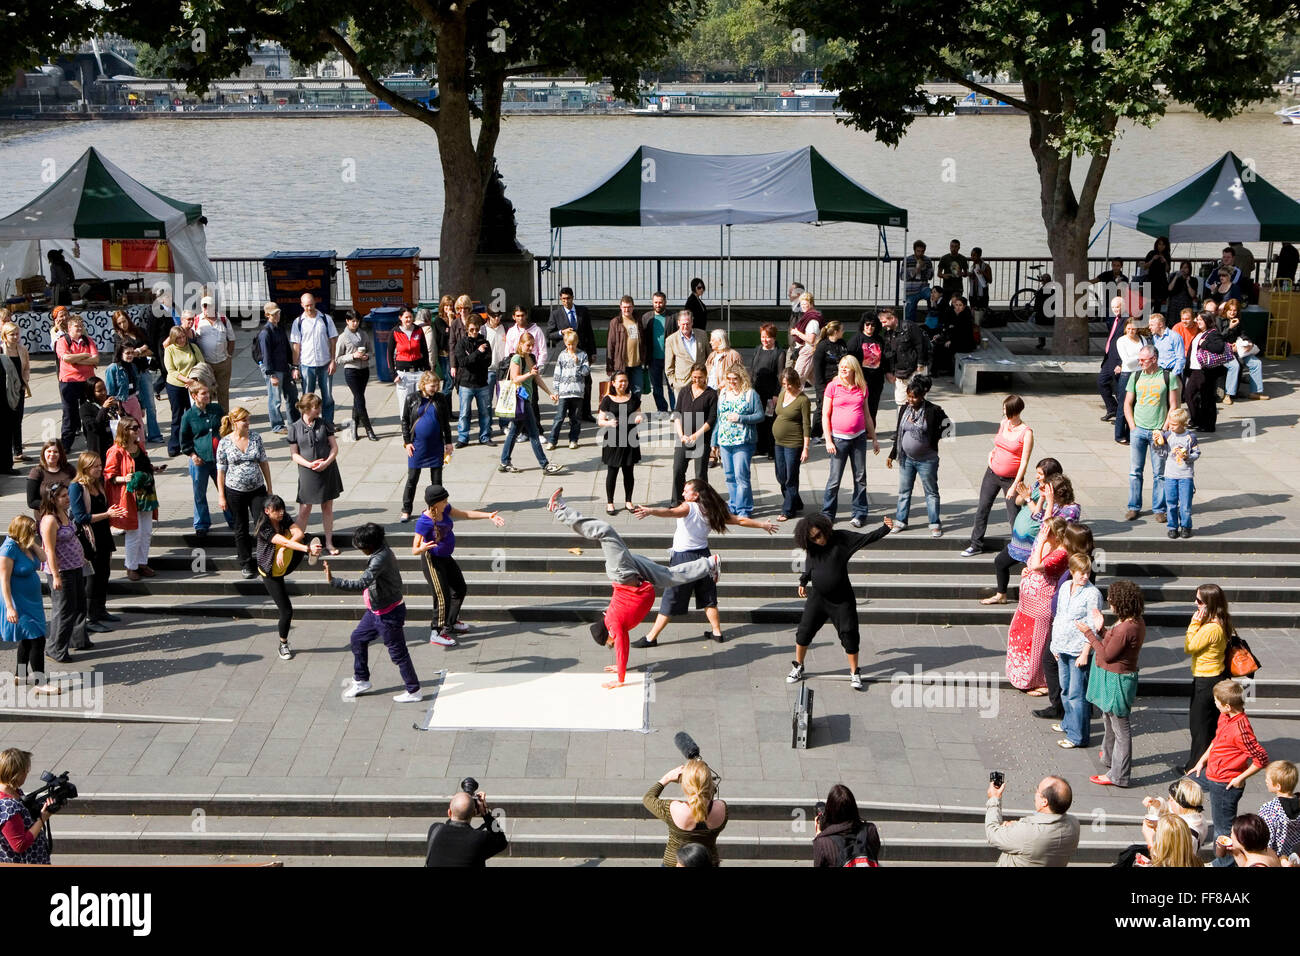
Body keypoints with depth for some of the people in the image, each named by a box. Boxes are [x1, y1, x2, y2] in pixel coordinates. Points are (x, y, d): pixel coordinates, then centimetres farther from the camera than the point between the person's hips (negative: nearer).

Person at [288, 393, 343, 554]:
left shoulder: (324, 424, 0)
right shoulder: (295, 428, -4)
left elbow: (334, 447, 2)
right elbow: (294, 454, -3)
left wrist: (327, 462, -15)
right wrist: (309, 464, -18)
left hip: (327, 471, 2)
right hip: (307, 473, -2)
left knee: (327, 507, 10)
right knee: (304, 509, 1)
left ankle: (329, 543, 20)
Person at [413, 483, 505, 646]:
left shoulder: (444, 509, -8)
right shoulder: (424, 522, -31)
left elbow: (465, 515, 5)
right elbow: (414, 550, -30)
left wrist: (488, 515, -3)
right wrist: (422, 548, -53)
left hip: (446, 558, 10)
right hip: (432, 561, -10)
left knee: (460, 590, 23)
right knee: (443, 596, -10)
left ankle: (450, 623, 42)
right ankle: (436, 633, 5)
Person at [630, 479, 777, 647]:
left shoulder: (688, 508, -13)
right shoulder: (711, 511, 4)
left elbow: (670, 512, -35)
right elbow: (740, 520, 11)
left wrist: (649, 511, -52)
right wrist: (763, 525, 24)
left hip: (683, 559, -6)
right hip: (703, 556, 6)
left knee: (671, 600, -2)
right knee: (708, 596, 20)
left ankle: (651, 638, 3)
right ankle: (717, 632, 28)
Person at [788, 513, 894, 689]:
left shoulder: (841, 539, -13)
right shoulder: (811, 548, -2)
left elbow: (867, 538, -16)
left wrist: (885, 528, -28)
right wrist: (803, 582, 27)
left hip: (842, 600, -3)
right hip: (817, 598, 3)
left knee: (849, 635, 0)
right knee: (804, 631, 5)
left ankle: (854, 673, 14)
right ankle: (798, 667, 23)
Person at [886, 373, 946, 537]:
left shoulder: (933, 411, -14)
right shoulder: (904, 409, 2)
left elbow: (946, 424, -1)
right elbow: (898, 433, 11)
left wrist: (937, 436, -10)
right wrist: (892, 455, 12)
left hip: (927, 460, -4)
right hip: (906, 459, 4)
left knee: (931, 492, 5)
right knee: (904, 491, 12)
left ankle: (935, 524, 11)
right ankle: (901, 521, 24)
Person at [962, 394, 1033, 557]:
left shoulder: (1026, 433, -16)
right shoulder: (1003, 424, 2)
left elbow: (1024, 462, -16)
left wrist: (1014, 486, -18)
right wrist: (992, 452, 1)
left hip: (1011, 479, -6)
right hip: (992, 474, 6)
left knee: (1014, 516, 0)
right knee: (982, 509, 10)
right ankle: (976, 544, 23)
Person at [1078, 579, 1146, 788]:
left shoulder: (1125, 629, -29)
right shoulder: (1136, 622, 1)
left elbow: (1107, 655, -21)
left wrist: (1089, 633, -15)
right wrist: (1100, 630, 5)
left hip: (1116, 681, -10)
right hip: (1113, 678, 10)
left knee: (1120, 727, 2)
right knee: (1109, 719, 29)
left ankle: (1118, 775, 13)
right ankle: (1110, 757, 50)